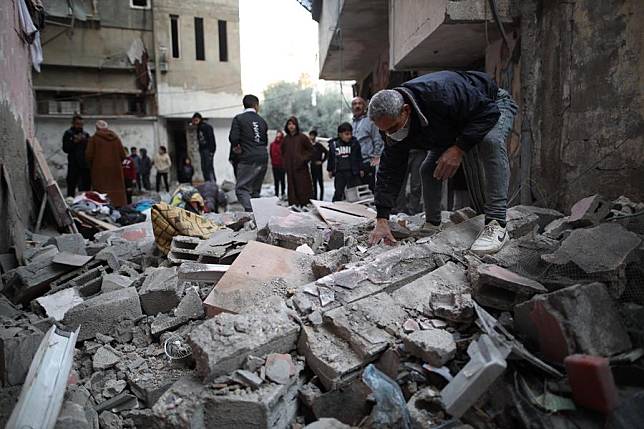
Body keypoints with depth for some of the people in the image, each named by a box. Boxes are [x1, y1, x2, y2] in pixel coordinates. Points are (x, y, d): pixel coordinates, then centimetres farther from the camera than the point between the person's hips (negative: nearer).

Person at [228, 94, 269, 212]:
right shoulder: (262, 120, 14)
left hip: (247, 159, -6)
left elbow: (233, 138, -11)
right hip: (263, 158, 6)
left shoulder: (238, 118, -3)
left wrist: (236, 147, 7)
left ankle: (250, 211, -23)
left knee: (241, 188, -6)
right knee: (255, 190, 14)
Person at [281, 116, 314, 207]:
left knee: (303, 189, -6)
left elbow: (311, 150, 1)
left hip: (301, 168, -4)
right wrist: (285, 163, 14)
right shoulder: (285, 139, 12)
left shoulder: (302, 137, -2)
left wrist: (304, 159, -8)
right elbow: (283, 152, 26)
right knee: (292, 189, 4)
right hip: (290, 169, 4)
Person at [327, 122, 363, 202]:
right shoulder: (334, 144, 1)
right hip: (339, 172, 0)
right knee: (338, 192, 5)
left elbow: (359, 157, 6)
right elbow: (331, 158, 11)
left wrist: (361, 169, 4)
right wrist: (330, 170, 11)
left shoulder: (355, 143, 0)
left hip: (353, 172, 0)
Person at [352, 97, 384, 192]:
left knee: (369, 189, -3)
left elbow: (378, 140, -5)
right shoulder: (352, 123, 15)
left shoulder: (370, 120, -2)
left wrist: (376, 156, -9)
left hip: (367, 161, -6)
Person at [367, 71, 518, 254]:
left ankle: (496, 225, -37)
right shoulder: (395, 120, -20)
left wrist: (459, 149, -41)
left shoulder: (440, 93, -43)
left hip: (494, 104, -6)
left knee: (491, 142, -37)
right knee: (428, 169, -6)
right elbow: (389, 172, -19)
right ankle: (432, 227, 10)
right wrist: (381, 221, -24)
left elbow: (488, 110, -35)